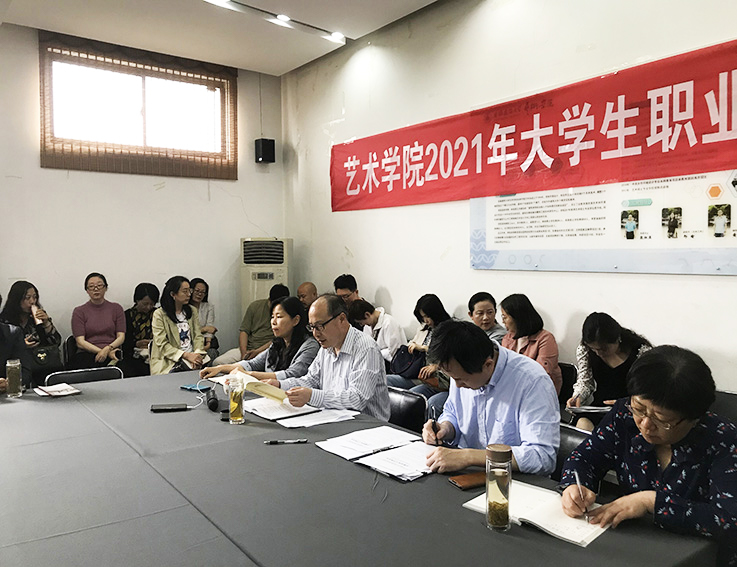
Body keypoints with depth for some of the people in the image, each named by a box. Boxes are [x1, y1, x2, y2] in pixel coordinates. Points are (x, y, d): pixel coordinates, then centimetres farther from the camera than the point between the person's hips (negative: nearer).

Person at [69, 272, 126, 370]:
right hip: (87, 354, 1)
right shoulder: (79, 311, 11)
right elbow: (80, 342, 2)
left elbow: (121, 337, 9)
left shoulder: (116, 308, 16)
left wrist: (108, 348, -13)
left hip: (112, 352, -1)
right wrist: (104, 352, -11)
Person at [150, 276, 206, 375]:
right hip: (169, 361, -5)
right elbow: (163, 345, -7)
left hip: (192, 356, 5)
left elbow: (198, 336, 11)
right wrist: (186, 355, -19)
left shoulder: (192, 311, 17)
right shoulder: (159, 314, -1)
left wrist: (197, 353, -11)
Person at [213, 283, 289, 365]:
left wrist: (257, 351, -18)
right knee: (218, 362, -16)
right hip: (247, 348, 4)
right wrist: (244, 352, -10)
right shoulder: (255, 306, 7)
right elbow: (244, 331, 6)